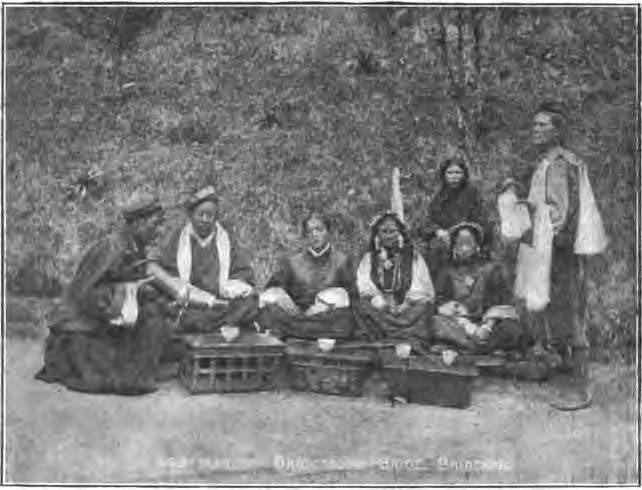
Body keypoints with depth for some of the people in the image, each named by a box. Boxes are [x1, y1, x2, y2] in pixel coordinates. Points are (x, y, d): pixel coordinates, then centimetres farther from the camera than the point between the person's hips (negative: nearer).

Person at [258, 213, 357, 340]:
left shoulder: (342, 260, 17)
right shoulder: (292, 262, 21)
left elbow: (351, 290, 4)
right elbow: (273, 286, 11)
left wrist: (329, 303, -16)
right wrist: (278, 295, -14)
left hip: (327, 315, -1)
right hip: (296, 313, 2)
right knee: (270, 312, -31)